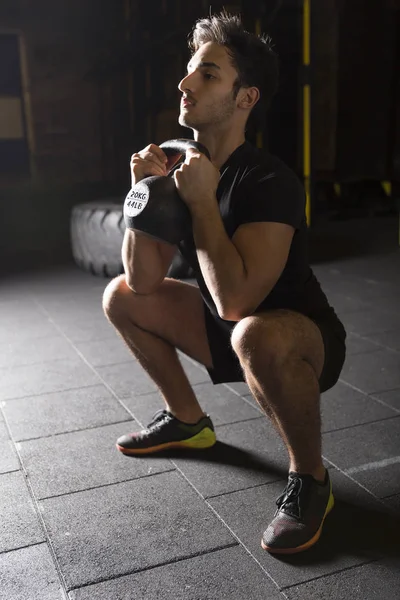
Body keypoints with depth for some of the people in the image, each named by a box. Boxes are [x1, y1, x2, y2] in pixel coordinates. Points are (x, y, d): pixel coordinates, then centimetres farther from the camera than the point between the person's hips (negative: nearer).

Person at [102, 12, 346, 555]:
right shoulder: (181, 166, -2)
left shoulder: (269, 181, -26)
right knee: (120, 297, 7)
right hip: (230, 331, 8)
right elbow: (143, 280, -4)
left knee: (257, 334, -42)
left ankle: (310, 481, -13)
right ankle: (187, 420, 21)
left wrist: (202, 201, -30)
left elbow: (234, 300, -37)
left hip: (302, 341, -7)